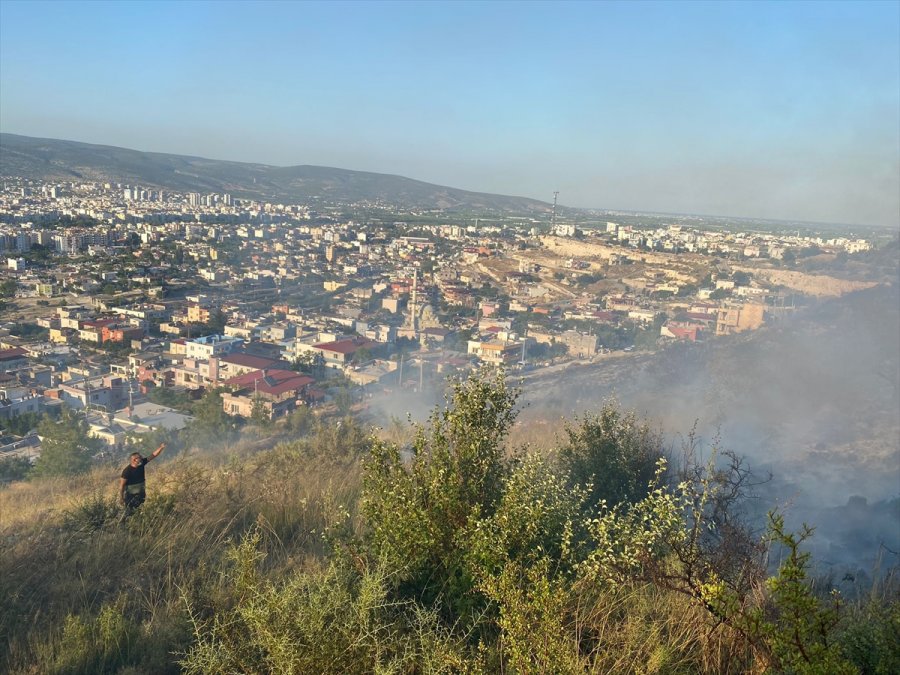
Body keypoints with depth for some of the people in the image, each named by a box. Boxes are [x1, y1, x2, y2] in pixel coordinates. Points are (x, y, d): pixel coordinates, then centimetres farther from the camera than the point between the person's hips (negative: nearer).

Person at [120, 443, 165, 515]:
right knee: (129, 512, 3)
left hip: (141, 493, 5)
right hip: (130, 495, -5)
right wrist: (121, 497, -15)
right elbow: (122, 484, -18)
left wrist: (160, 448, -22)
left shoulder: (141, 464, -8)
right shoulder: (127, 471, -24)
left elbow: (153, 456, -9)